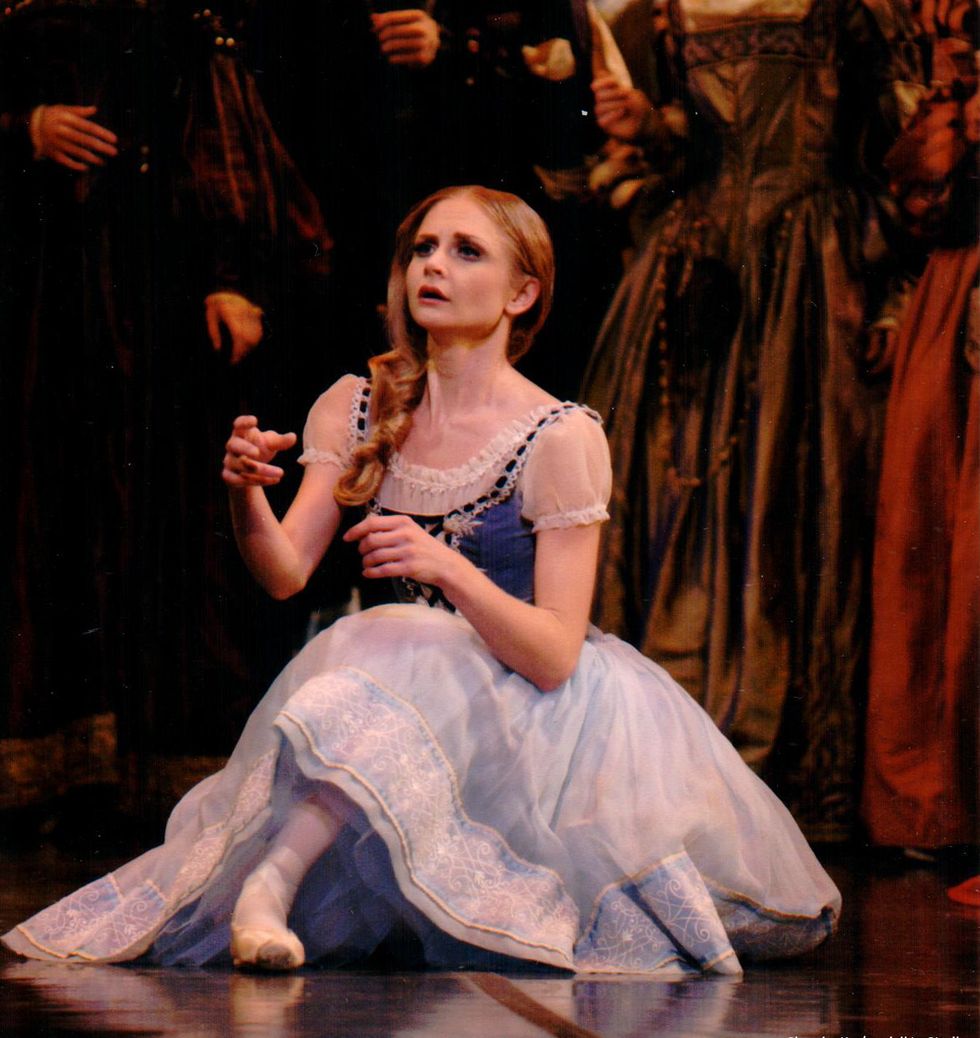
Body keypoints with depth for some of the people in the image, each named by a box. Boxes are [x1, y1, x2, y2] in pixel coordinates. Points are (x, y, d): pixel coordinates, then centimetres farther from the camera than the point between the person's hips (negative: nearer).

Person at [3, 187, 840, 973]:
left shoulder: (563, 440, -12)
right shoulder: (358, 409, 4)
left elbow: (553, 655, -18)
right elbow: (284, 574, -5)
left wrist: (450, 568, -34)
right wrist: (246, 496, -26)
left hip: (536, 712, -4)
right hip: (426, 688, 4)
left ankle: (273, 880, -35)